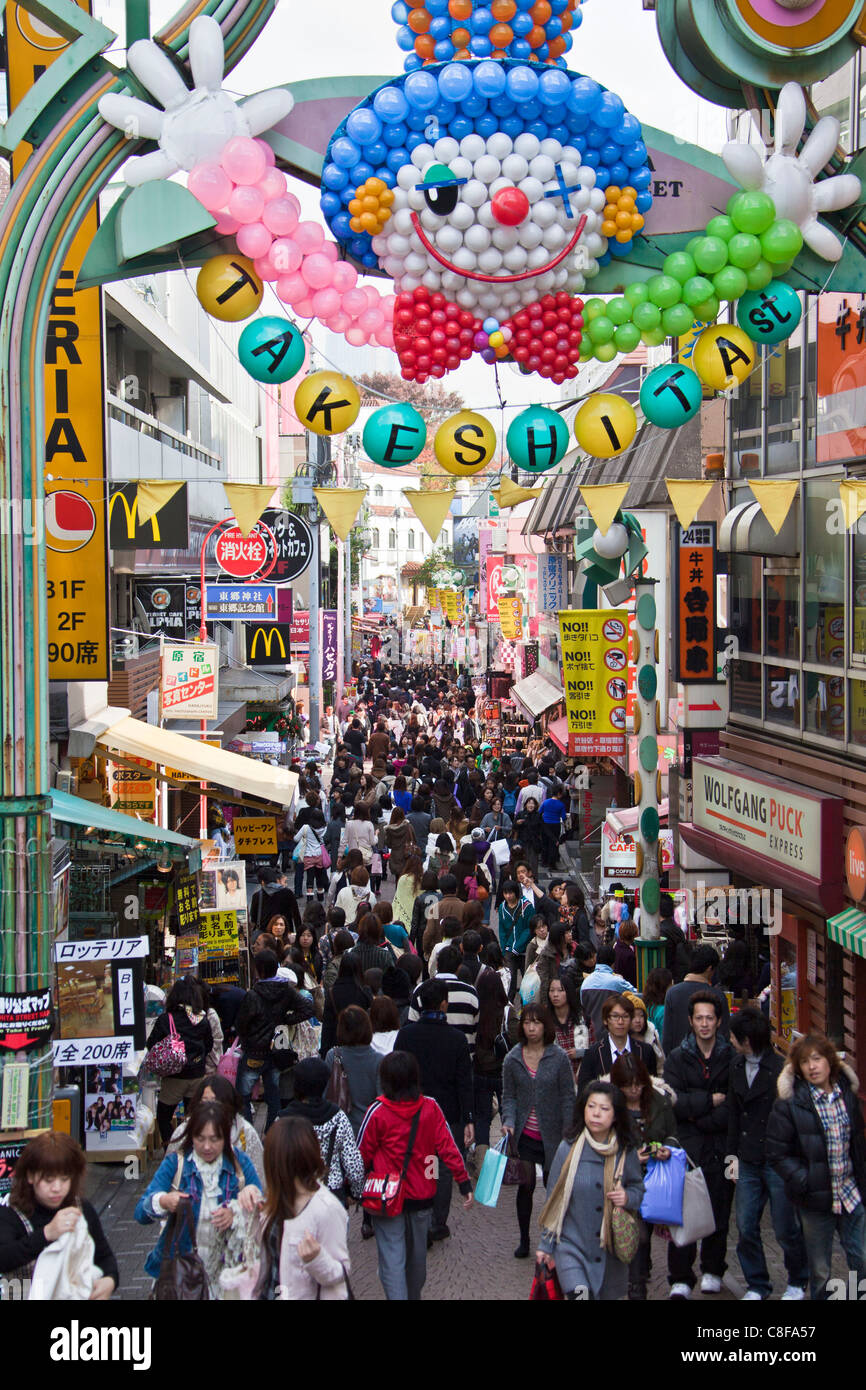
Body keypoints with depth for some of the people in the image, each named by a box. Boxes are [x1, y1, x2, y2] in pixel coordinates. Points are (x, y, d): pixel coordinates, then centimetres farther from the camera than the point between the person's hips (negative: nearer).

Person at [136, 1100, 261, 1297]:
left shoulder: (239, 1161, 7)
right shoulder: (175, 1163, 2)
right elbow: (140, 1213, -6)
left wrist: (236, 1215, -17)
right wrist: (162, 1202, -27)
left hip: (228, 1265, 1)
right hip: (181, 1264, -1)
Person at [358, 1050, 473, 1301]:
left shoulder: (378, 1112, -14)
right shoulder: (430, 1108, -6)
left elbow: (363, 1155, -7)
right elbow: (448, 1147, -5)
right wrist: (464, 1183, 2)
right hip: (422, 1195, 4)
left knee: (392, 1259, -1)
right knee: (417, 1255, 22)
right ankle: (413, 1296, 39)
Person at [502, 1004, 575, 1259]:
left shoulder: (559, 1057, -5)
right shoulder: (512, 1059, 1)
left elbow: (568, 1097, -2)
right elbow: (509, 1095, 6)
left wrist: (568, 1133, -5)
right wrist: (509, 1121, -12)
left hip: (551, 1134, -1)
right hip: (524, 1134, 1)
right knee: (526, 1185, 1)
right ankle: (524, 1240, 16)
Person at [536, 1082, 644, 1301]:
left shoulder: (625, 1152, -2)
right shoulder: (569, 1149, -6)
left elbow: (638, 1188, 14)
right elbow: (554, 1199, 2)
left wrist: (628, 1198, -10)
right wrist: (546, 1245, 6)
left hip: (610, 1249, 2)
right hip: (571, 1244, -2)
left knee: (604, 1295, 6)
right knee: (579, 1293, -22)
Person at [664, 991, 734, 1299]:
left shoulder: (732, 1058, 3)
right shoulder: (677, 1058, 6)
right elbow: (673, 1101, -6)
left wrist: (698, 1116, -8)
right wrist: (710, 1101, -9)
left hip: (721, 1147, 0)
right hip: (686, 1147, 0)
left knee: (719, 1212, 6)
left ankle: (712, 1271, 23)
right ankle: (680, 1279, -2)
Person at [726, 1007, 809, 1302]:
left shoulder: (781, 1069, -16)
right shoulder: (736, 1067, 6)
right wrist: (734, 1154, 11)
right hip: (748, 1163, 6)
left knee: (786, 1228, 5)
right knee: (746, 1226, 7)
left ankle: (798, 1282, 27)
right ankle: (757, 1285, 23)